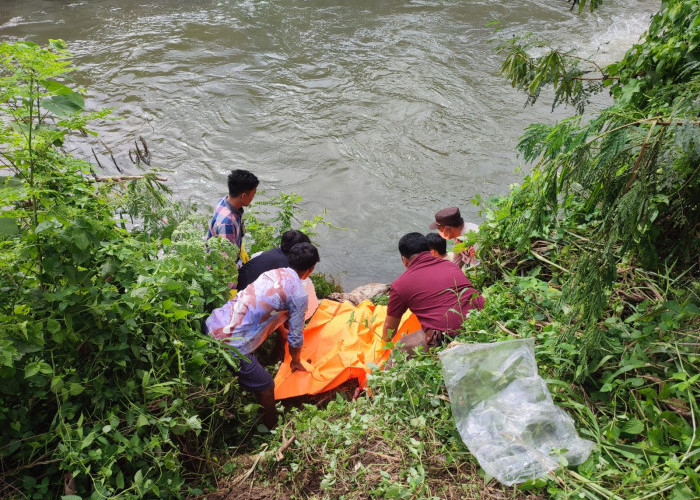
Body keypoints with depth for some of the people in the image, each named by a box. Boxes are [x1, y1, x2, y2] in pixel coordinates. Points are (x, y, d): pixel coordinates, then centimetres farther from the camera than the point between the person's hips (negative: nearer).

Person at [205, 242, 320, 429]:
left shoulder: (273, 273, 13)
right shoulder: (299, 295, -9)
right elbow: (296, 337, 2)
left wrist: (283, 331, 48)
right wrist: (295, 362, 22)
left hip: (212, 324, 8)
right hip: (231, 347, -8)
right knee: (266, 387, 13)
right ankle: (272, 429, 32)